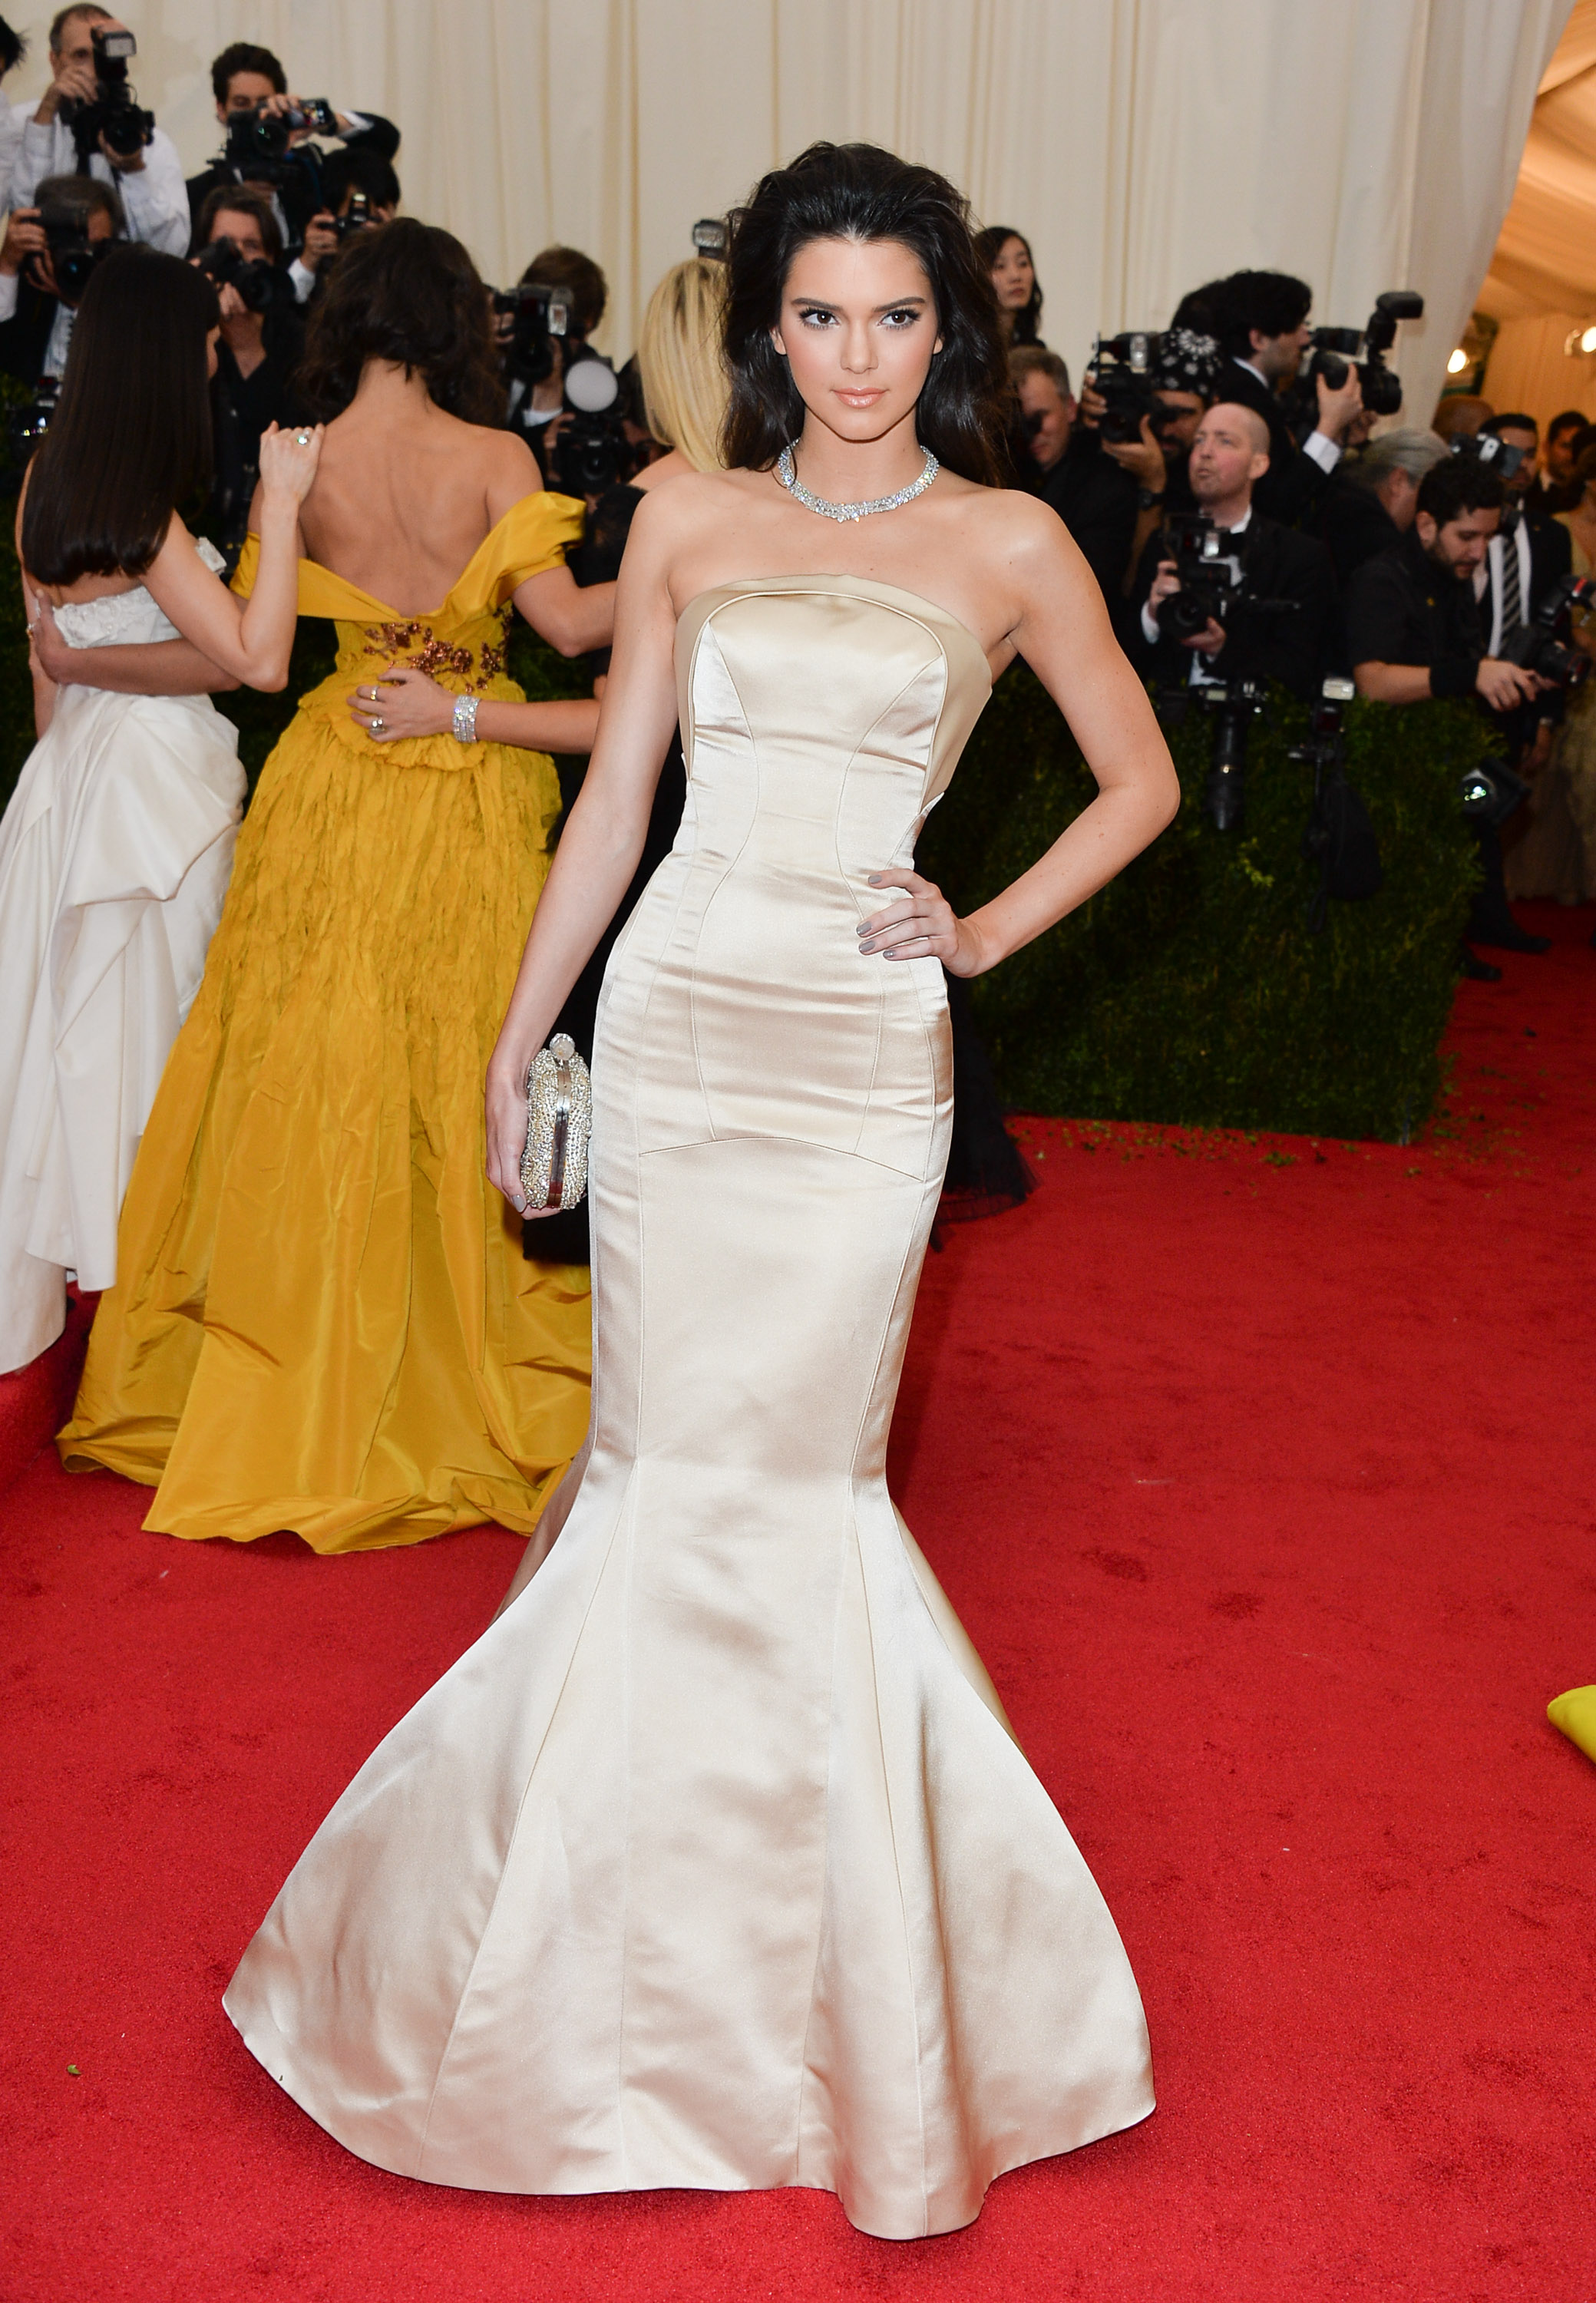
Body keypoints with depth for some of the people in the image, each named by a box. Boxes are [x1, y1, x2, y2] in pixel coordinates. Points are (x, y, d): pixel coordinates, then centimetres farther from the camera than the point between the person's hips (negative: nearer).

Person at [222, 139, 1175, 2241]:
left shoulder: (1009, 544, 5)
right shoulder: (688, 521, 9)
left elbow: (1140, 782, 13)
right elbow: (617, 794, 11)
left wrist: (987, 934, 2)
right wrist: (516, 1035, 10)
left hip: (862, 1052, -1)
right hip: (678, 1019, 2)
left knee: (782, 1470, 2)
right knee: (672, 1451, 5)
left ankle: (815, 1949, 26)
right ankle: (656, 1888, 28)